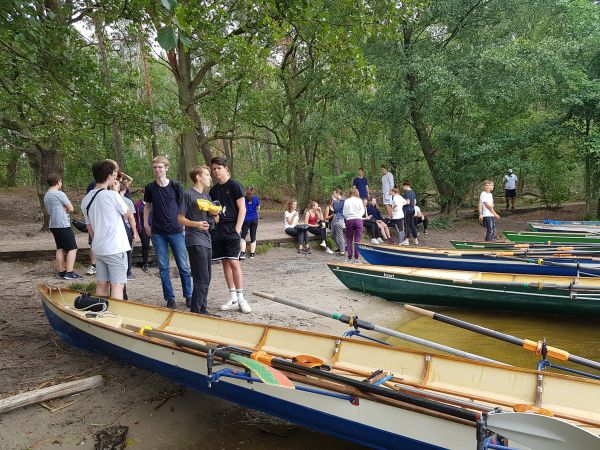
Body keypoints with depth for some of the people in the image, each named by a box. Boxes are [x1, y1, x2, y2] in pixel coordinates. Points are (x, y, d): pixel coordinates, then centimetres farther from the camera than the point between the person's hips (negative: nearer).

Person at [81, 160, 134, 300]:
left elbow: (89, 227, 15)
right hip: (115, 249, -7)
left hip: (98, 249, 7)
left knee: (101, 285, 12)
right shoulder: (112, 195, -13)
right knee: (117, 285, -4)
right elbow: (128, 215, 1)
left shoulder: (86, 200, 8)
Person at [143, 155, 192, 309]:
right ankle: (170, 298, 15)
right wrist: (146, 224, 8)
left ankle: (189, 296, 15)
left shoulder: (175, 185, -2)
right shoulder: (150, 187, 4)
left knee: (183, 266, 3)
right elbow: (147, 206, 15)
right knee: (163, 267, 5)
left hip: (176, 231, -2)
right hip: (158, 233, 2)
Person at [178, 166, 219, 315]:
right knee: (202, 280, -10)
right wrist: (196, 224, -23)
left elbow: (216, 220, 20)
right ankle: (195, 312, -1)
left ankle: (203, 309, 22)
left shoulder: (206, 196, 17)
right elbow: (180, 218, -7)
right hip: (195, 240, -8)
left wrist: (215, 214, -2)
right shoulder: (188, 194, -5)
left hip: (207, 240, 8)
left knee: (206, 279, 12)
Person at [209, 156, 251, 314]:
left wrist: (237, 229, -12)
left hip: (231, 229, -6)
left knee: (234, 262, -11)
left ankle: (240, 298, -3)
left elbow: (242, 209, -7)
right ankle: (233, 298, 13)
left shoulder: (234, 185, -3)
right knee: (225, 263, 7)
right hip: (217, 230, 6)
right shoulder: (213, 190, 14)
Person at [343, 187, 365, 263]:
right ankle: (356, 258, -3)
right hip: (358, 219, -1)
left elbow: (344, 213, 5)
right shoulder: (359, 200, 3)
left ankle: (349, 258, 5)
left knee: (349, 239, 7)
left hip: (349, 220, 1)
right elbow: (362, 211, 4)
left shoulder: (346, 201, 5)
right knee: (357, 239, 0)